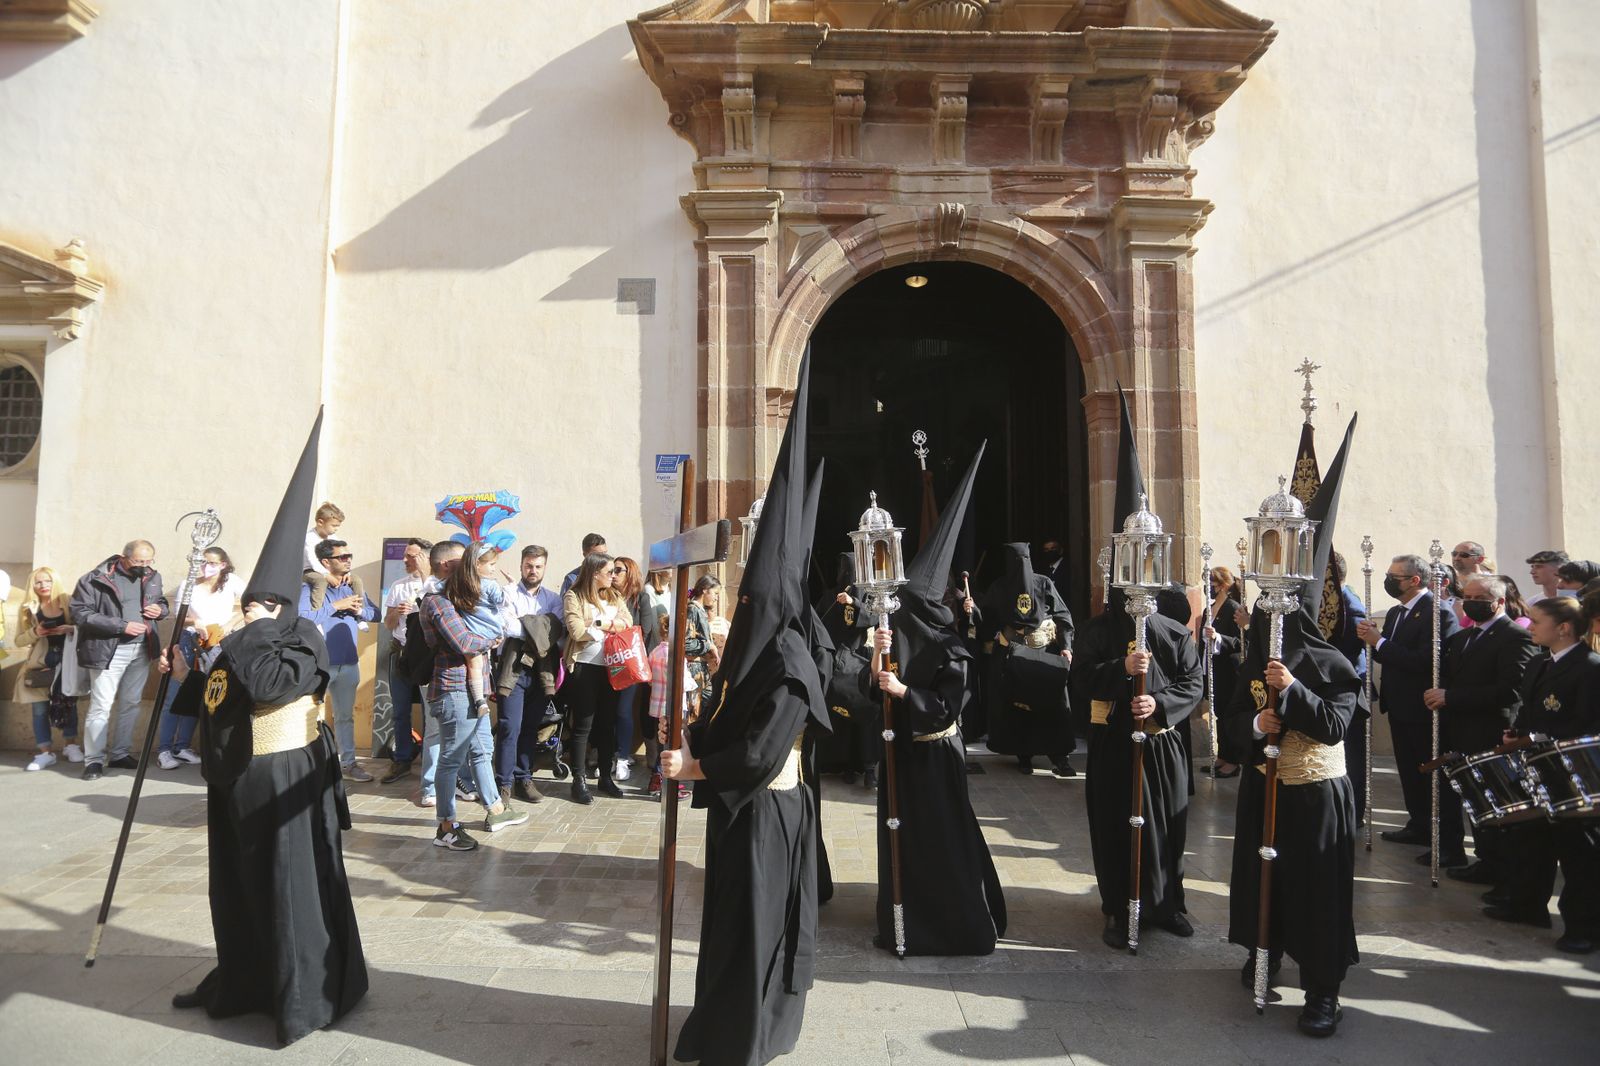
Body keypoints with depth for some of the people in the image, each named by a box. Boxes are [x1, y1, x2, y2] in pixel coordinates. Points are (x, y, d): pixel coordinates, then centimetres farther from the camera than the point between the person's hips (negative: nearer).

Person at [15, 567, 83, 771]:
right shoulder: (28, 609, 4)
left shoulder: (69, 604, -1)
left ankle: (70, 745, 16)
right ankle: (45, 752, 5)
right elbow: (19, 640, 5)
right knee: (40, 708, -1)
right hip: (41, 663, 1)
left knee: (69, 703, 2)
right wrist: (35, 633, -13)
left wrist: (71, 629, -19)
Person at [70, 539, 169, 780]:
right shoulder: (95, 579, -11)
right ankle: (94, 760, 7)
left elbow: (161, 602, 21)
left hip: (142, 649, 6)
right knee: (101, 706, -3)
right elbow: (81, 614, -15)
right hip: (108, 650, -5)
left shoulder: (152, 577, 7)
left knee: (131, 703, 12)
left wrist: (160, 609, -3)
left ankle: (121, 754, 24)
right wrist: (121, 626, -20)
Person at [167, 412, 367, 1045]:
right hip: (233, 782, 9)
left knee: (290, 886, -2)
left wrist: (241, 633, -21)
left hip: (283, 784, -8)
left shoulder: (301, 641, -12)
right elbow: (204, 701, 19)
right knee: (236, 888, 19)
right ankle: (241, 986, 36)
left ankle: (306, 999, 10)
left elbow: (271, 683, -30)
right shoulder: (234, 647, 12)